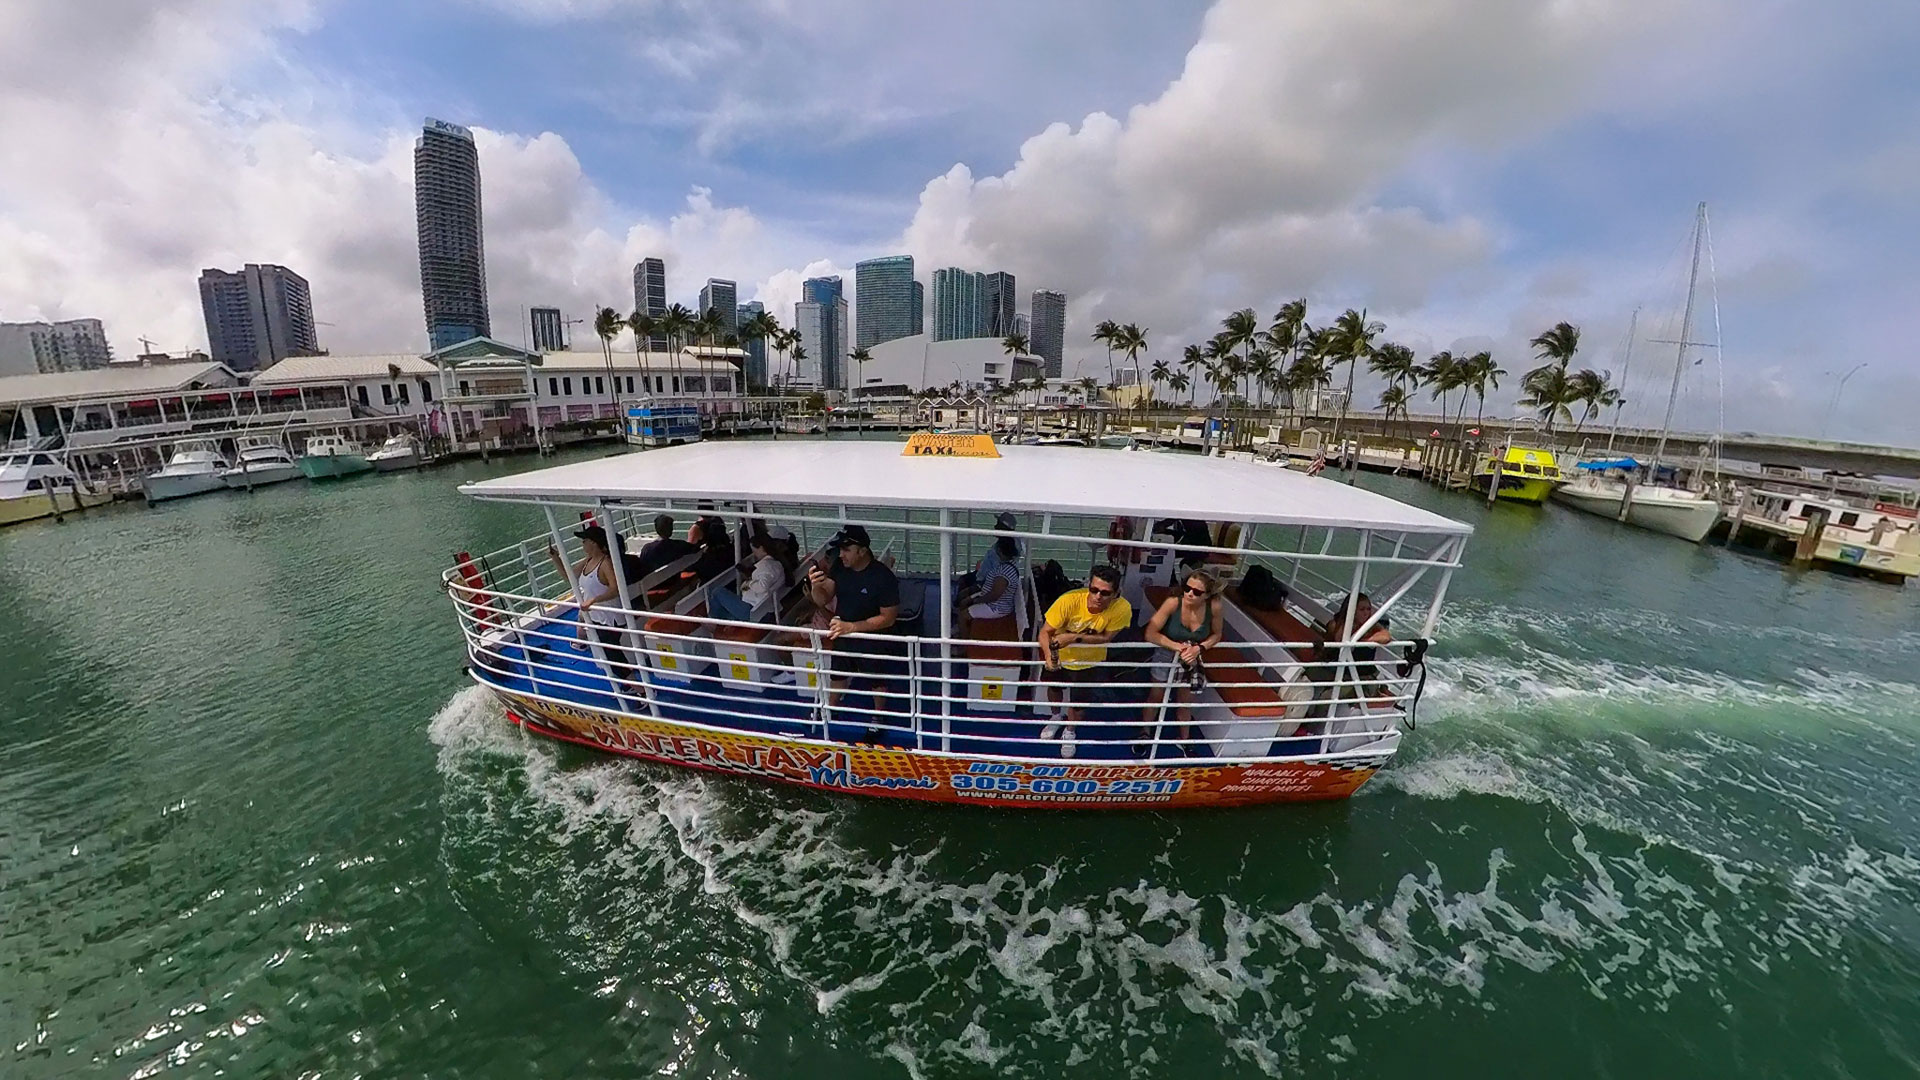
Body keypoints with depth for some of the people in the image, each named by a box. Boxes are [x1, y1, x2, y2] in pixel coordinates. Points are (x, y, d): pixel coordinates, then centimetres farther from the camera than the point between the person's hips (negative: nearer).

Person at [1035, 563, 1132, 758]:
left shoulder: (1122, 609, -35)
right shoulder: (1070, 600, -39)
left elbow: (1106, 637, -22)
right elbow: (1045, 632, -32)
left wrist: (1075, 637, -37)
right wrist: (1048, 654, -51)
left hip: (1089, 661, 0)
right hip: (1059, 655, 1)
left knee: (1078, 704, 11)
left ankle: (1070, 731, 47)